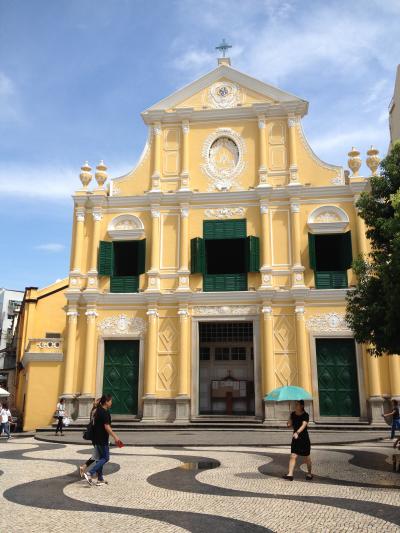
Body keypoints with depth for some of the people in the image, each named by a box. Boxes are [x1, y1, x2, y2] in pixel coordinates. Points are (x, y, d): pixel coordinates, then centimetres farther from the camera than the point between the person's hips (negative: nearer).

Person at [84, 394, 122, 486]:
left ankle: (100, 480, 19)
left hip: (97, 439, 10)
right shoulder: (104, 413, -18)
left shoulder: (98, 410, 11)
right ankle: (89, 473, -10)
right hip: (102, 440, -10)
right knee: (105, 458, -3)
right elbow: (107, 427, -22)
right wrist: (115, 437, -18)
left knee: (101, 458, 15)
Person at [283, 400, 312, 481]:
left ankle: (309, 473, 27)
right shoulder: (293, 414, 5)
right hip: (295, 438, 4)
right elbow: (289, 424, 12)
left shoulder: (305, 415, -12)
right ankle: (290, 474, -7)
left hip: (304, 438, -4)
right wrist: (289, 424, -12)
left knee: (306, 457, 9)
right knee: (293, 456, -5)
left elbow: (304, 425, -27)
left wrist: (297, 432, -43)